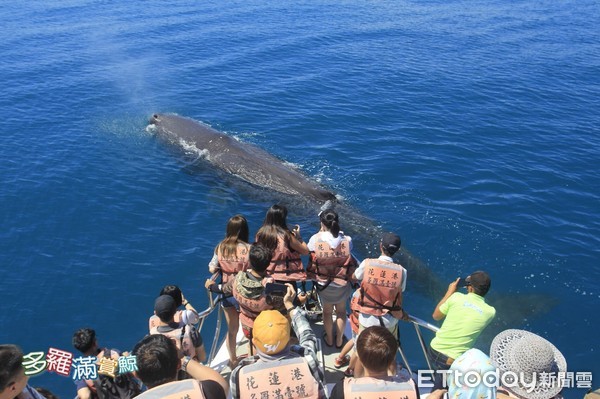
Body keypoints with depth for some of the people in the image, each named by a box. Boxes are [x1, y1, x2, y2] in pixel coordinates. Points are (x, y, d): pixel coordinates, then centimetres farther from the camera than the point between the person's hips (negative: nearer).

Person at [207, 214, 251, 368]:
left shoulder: (220, 248, -10)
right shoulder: (249, 249, -21)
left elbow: (212, 269, -2)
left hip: (226, 293, 4)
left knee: (232, 329, 21)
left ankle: (233, 360, 40)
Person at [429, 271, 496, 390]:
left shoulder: (456, 297, -8)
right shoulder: (490, 312, -8)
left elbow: (436, 316, 7)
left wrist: (450, 292, 14)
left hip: (434, 350, 2)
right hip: (453, 361, -2)